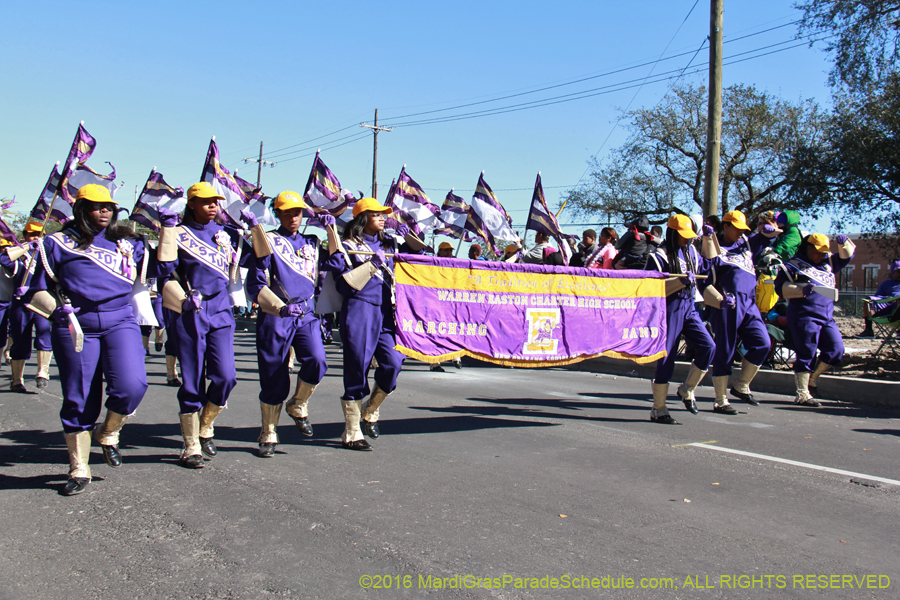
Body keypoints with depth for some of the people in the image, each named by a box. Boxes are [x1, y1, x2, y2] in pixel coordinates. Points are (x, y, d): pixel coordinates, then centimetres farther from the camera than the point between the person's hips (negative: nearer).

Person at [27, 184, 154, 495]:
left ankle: (108, 433, 13)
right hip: (76, 326, -1)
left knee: (132, 385, -19)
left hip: (120, 321, 1)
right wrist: (58, 309, -2)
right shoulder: (59, 243, 11)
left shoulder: (126, 242, 18)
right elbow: (38, 290, 11)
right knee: (78, 399, 1)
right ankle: (79, 470, 17)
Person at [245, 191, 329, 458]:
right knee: (274, 376, 1)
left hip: (306, 315, 3)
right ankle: (268, 435, 17)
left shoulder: (311, 243, 17)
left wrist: (331, 228, 13)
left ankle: (298, 406, 9)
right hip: (275, 316, -3)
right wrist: (280, 307, -17)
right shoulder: (269, 241, 2)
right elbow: (255, 283, -3)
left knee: (317, 361, -20)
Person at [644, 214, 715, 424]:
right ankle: (658, 410, 7)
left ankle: (687, 389, 11)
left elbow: (707, 265, 32)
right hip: (669, 309, -6)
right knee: (666, 359, -3)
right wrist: (680, 282, -25)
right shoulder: (659, 256, -8)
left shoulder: (691, 251, 14)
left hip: (689, 306, 7)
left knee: (707, 346, -11)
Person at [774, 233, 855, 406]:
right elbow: (781, 287, -8)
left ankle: (812, 379, 21)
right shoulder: (794, 265, 1)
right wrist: (802, 289, -21)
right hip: (804, 316, -7)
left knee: (836, 351, 2)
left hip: (827, 317, 7)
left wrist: (843, 243, 5)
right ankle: (802, 394, 1)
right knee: (806, 355, -6)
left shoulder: (828, 263, 22)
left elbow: (846, 256, 26)